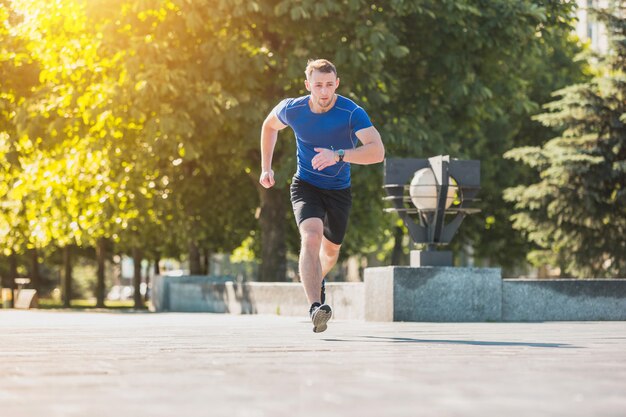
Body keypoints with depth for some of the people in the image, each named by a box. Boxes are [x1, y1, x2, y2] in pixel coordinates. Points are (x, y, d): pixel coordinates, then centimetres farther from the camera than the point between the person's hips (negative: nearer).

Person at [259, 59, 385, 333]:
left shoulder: (352, 113, -22)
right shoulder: (292, 109, -13)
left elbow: (378, 151, -35)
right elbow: (269, 125, 12)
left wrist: (338, 155, -48)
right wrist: (266, 168, 8)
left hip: (339, 190, 1)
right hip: (306, 186, -1)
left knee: (331, 249, 19)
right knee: (311, 237, -28)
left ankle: (317, 279, 56)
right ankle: (316, 307, -40)